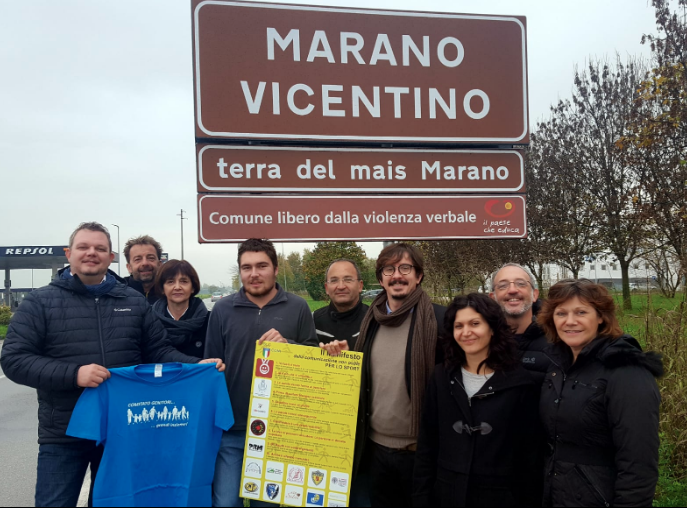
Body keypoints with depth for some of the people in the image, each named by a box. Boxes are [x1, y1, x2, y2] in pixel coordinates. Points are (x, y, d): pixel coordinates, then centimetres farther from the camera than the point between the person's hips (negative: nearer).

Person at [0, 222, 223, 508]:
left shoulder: (135, 302, 7)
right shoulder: (40, 302, -1)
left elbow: (159, 352, 8)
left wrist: (197, 366, -10)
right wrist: (73, 374, -22)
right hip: (64, 435, -2)